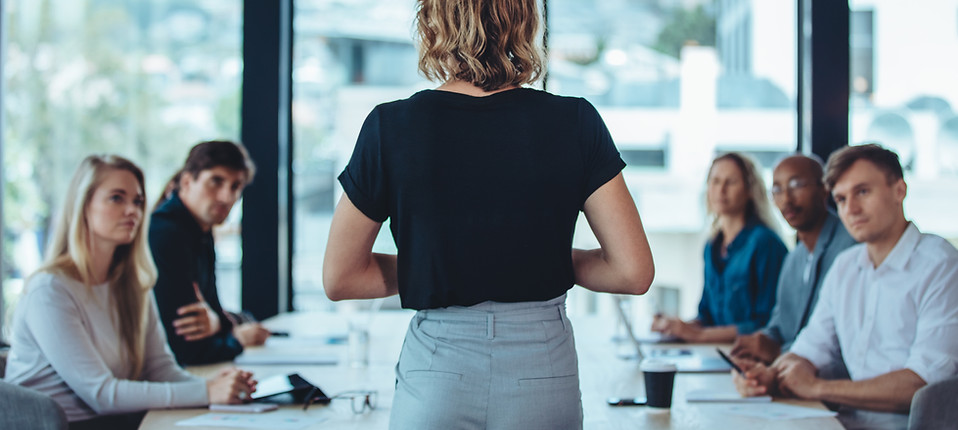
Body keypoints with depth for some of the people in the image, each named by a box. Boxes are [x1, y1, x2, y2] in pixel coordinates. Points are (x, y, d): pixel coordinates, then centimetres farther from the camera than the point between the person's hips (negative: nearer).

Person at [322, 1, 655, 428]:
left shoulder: (391, 128, -8)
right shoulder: (574, 123, -7)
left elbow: (339, 279, -1)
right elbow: (634, 272, -7)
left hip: (436, 383, -1)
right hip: (544, 374, 1)